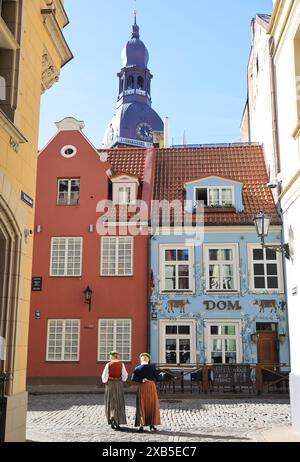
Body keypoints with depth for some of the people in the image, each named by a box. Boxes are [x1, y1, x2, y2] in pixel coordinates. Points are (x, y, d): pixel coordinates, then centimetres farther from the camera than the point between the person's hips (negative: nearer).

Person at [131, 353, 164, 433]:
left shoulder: (137, 368, 1)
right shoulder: (151, 367, -2)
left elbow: (133, 378, -10)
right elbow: (158, 377, 1)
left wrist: (141, 380, -6)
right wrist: (161, 375, 20)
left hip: (142, 387, 1)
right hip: (151, 386, -1)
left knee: (142, 406, 6)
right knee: (152, 406, 10)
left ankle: (141, 425, -3)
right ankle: (152, 424, 10)